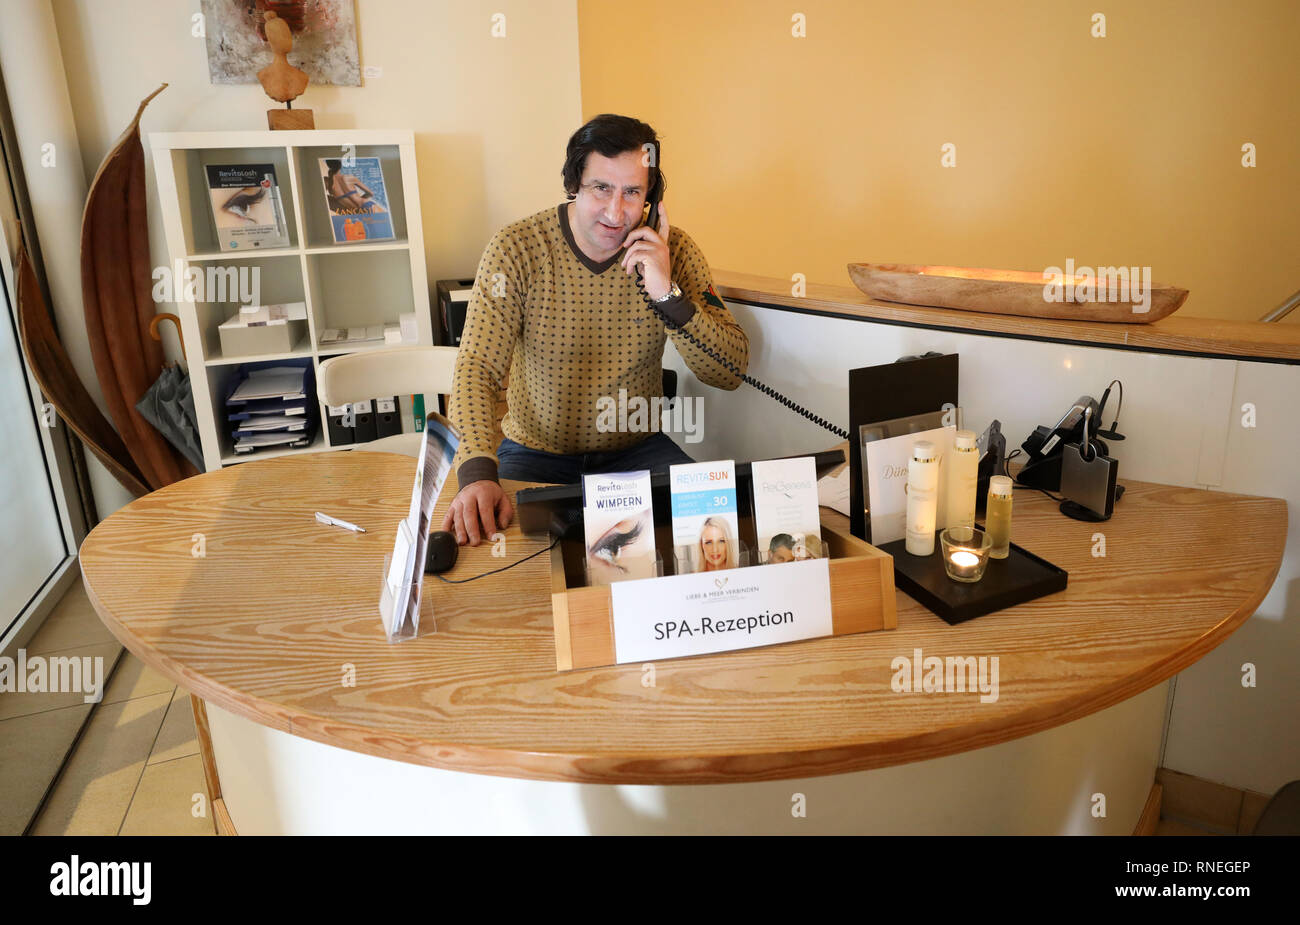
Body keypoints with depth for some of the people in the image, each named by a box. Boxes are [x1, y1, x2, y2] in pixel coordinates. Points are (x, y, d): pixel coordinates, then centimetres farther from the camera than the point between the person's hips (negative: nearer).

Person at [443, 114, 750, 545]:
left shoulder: (674, 250, -8)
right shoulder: (517, 247, -14)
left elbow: (731, 372, -13)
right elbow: (477, 367, -22)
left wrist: (668, 295, -29)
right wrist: (477, 473, -39)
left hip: (637, 449, 3)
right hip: (535, 452, -2)